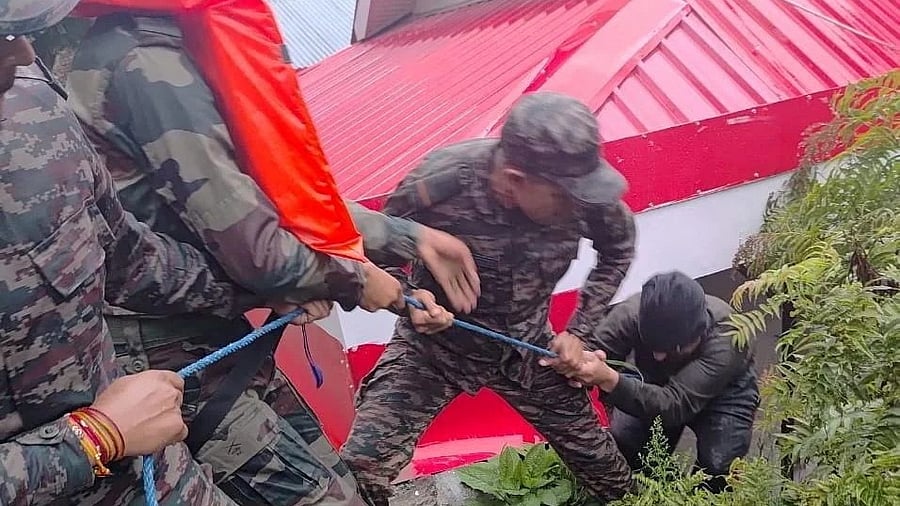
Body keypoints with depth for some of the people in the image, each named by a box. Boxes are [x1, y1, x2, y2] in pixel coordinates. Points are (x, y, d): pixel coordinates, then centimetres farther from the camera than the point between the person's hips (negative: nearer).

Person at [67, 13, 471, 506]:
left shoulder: (177, 54, 8)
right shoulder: (153, 67, -22)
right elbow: (256, 251, -24)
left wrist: (412, 239, 14)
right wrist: (355, 278, -4)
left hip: (208, 338, 9)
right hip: (172, 357, -9)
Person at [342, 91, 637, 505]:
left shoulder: (580, 193, -24)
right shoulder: (439, 184, -33)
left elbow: (618, 248, 0)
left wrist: (579, 331, -4)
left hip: (526, 347, 3)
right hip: (436, 344, -2)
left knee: (597, 457, 17)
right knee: (360, 473, -17)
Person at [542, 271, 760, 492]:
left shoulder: (725, 335, -41)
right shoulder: (632, 313, -33)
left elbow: (677, 404, -49)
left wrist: (610, 380, -63)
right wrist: (573, 365, -56)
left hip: (723, 391, -3)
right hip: (658, 385, 3)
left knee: (718, 464, -26)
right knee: (621, 443, -19)